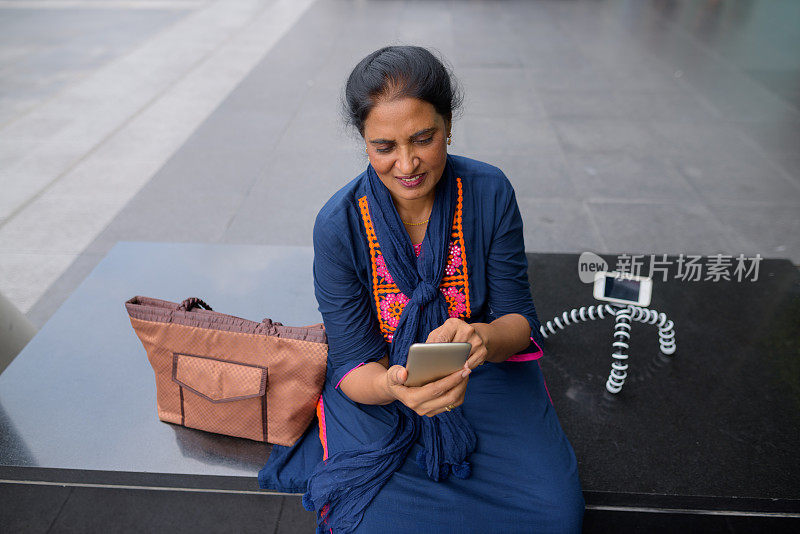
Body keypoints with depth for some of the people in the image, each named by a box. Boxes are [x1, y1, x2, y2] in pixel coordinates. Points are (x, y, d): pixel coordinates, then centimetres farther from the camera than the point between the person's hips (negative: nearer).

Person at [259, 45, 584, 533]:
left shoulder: (489, 192, -12)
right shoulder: (340, 225, -16)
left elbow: (519, 319, -8)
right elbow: (352, 365, -12)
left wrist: (483, 338, -33)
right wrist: (392, 386, -37)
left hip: (487, 373, 2)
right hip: (380, 385, -1)